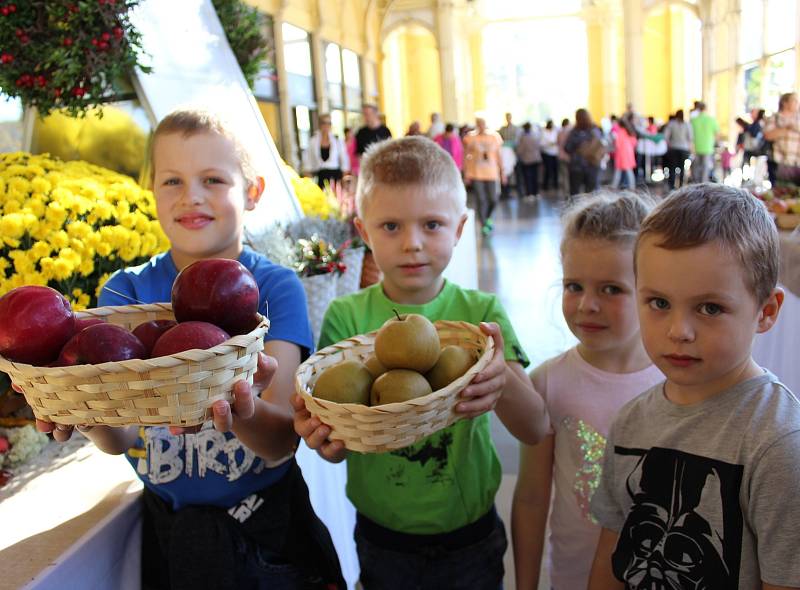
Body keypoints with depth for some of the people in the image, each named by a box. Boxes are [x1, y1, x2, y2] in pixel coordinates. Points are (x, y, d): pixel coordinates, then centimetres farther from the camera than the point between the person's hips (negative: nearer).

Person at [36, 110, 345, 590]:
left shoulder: (276, 288, -12)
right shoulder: (126, 290, -6)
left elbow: (283, 441, -21)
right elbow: (121, 438, -15)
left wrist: (245, 415, -43)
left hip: (267, 518, -1)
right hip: (167, 522, 2)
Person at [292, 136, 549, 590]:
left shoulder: (481, 312, -11)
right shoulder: (346, 318, -11)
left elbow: (536, 430, -18)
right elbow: (336, 447, -11)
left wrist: (503, 383, -39)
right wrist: (323, 437, -34)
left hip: (469, 539, 0)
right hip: (382, 539, 0)